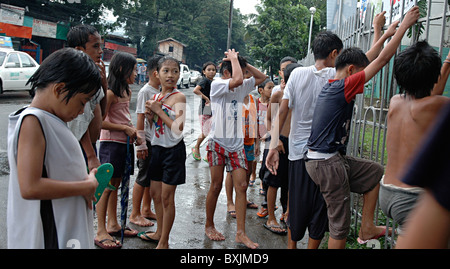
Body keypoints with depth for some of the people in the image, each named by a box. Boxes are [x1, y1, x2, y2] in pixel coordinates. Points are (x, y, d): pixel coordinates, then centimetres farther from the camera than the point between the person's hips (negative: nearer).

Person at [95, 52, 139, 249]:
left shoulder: (126, 91, 13)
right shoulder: (110, 93, -15)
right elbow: (100, 122, -20)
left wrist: (133, 131, 10)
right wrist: (125, 129, -15)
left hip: (124, 142, 9)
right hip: (111, 143, -9)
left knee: (116, 184, 16)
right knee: (106, 186, -3)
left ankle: (113, 225, 27)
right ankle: (101, 233, 5)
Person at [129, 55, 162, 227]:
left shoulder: (159, 91, 11)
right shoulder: (145, 92, -12)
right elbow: (140, 119, -15)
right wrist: (141, 144, -18)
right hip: (149, 142, -8)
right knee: (143, 178, 0)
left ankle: (146, 210, 27)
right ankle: (135, 214, 12)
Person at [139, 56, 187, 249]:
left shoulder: (178, 97, -13)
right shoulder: (155, 97, 9)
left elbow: (179, 127, -24)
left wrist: (159, 110, -18)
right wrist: (150, 116, -3)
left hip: (173, 150, -7)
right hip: (157, 148, 8)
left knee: (167, 197, 0)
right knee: (155, 193, 17)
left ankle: (164, 242, 14)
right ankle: (159, 233, 36)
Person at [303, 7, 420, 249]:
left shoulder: (331, 85, 11)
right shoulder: (344, 86, -16)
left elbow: (364, 61, 23)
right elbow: (383, 59, -13)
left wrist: (386, 34, 30)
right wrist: (404, 24, -3)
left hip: (334, 159, 10)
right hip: (327, 163, -10)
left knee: (376, 172, 19)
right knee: (340, 224, 0)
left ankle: (367, 228, 22)